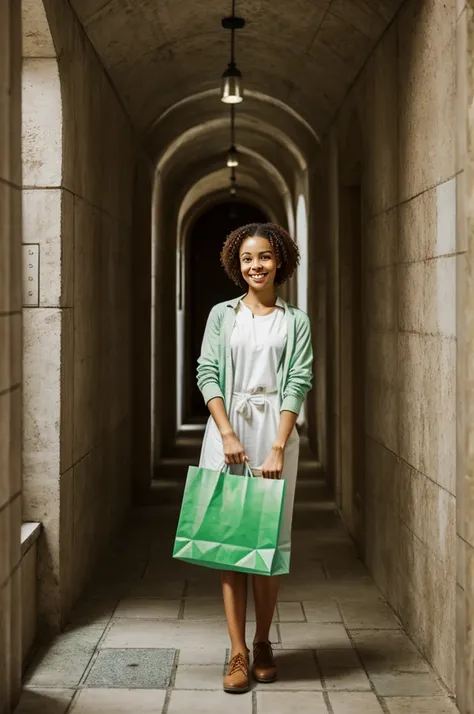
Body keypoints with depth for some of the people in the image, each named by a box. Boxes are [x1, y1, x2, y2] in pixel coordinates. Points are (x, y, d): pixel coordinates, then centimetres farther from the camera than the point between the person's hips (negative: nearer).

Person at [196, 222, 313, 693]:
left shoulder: (295, 321, 4)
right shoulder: (222, 315, 7)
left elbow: (297, 383, -4)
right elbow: (207, 374, 0)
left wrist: (277, 448, -14)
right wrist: (227, 433, -13)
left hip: (275, 431, 0)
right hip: (227, 430, 1)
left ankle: (263, 642, 20)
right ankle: (238, 653, 4)